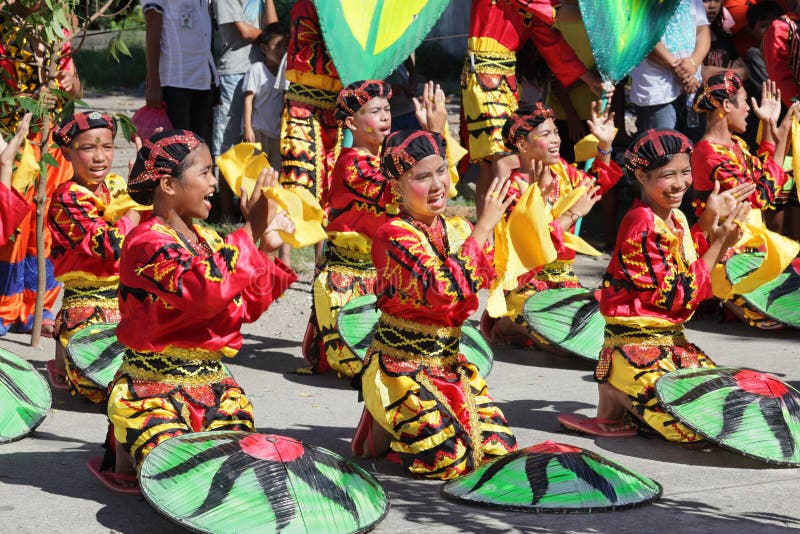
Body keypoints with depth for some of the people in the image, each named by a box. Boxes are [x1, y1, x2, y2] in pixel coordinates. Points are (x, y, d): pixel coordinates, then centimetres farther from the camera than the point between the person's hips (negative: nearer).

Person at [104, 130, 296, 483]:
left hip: (212, 383, 7)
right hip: (152, 388, -7)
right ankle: (125, 446, 9)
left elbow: (248, 307, 13)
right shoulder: (146, 243, -15)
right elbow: (206, 291, -32)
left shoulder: (207, 239, 12)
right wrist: (251, 230, -25)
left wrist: (274, 249, 3)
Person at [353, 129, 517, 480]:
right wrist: (482, 228, -26)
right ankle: (382, 429, 11)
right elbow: (444, 288, -31)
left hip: (448, 364, 7)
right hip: (400, 366, -7)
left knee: (499, 448, 0)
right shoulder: (394, 235, -17)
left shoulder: (458, 230, 5)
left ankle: (396, 424, 19)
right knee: (448, 459, -18)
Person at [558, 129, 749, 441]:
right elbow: (676, 296, -17)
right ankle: (614, 394, 0)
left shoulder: (675, 219, 8)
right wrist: (718, 244, -14)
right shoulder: (643, 227, -19)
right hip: (637, 344, -9)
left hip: (671, 340, 9)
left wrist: (709, 224, 2)